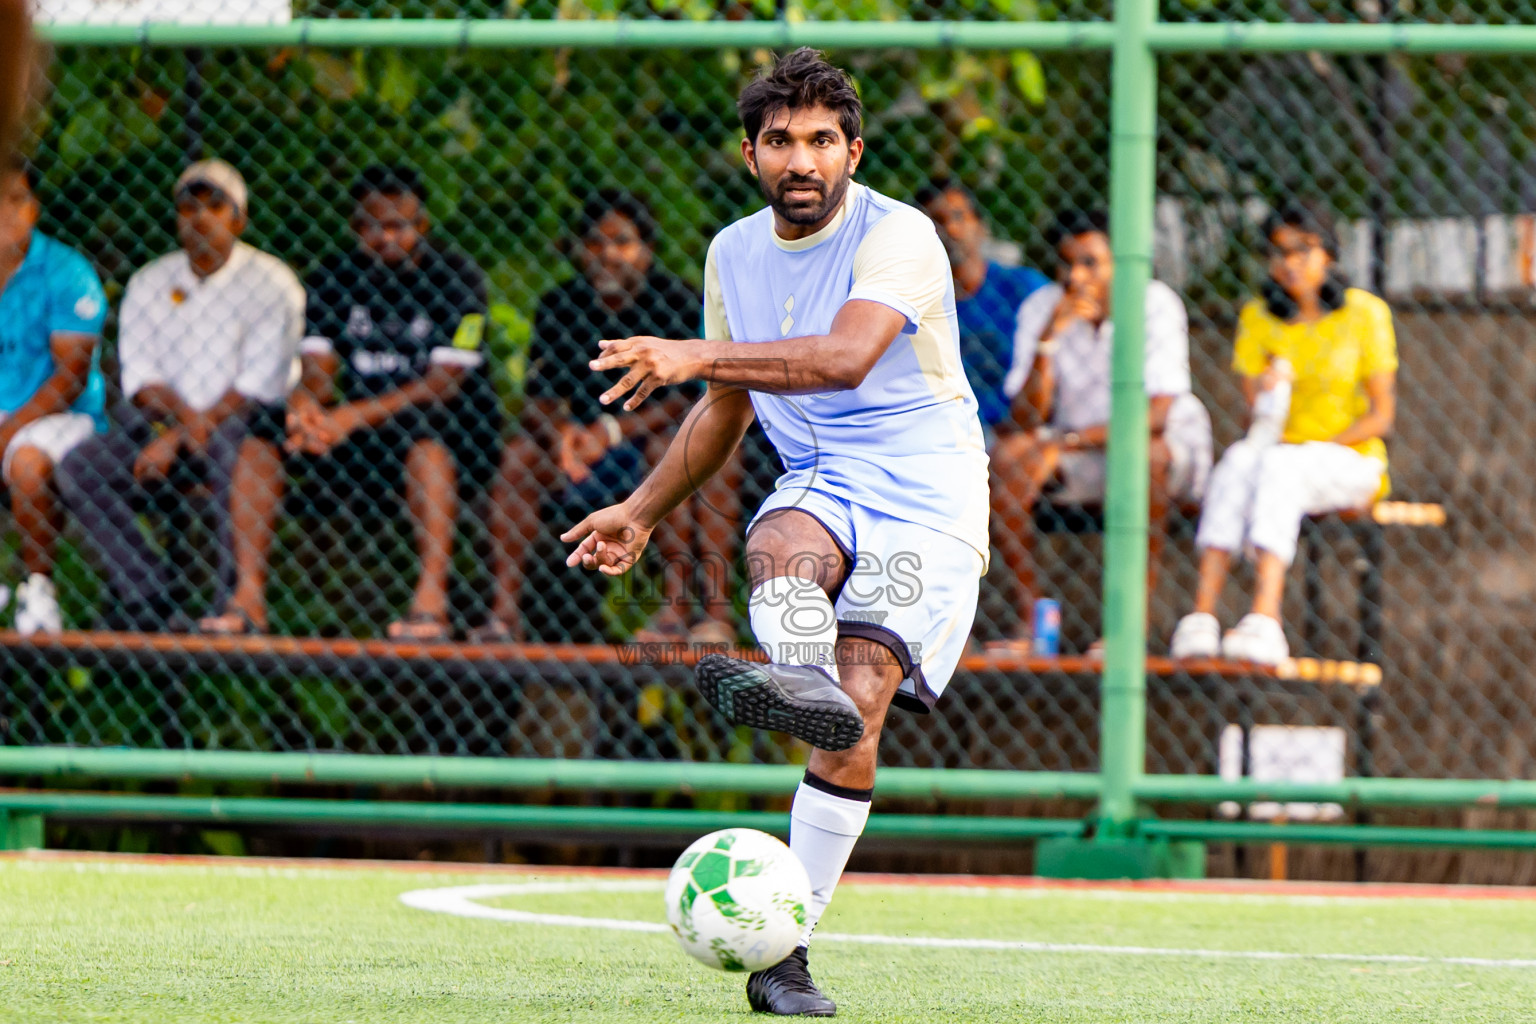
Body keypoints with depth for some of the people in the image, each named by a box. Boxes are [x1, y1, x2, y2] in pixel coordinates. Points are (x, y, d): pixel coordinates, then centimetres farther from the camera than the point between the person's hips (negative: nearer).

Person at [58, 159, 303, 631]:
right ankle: (150, 600, -22)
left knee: (232, 447, -40)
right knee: (79, 465, -19)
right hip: (162, 419, 5)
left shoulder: (270, 282, -1)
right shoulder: (149, 283, 12)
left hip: (247, 422, -5)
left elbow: (258, 384, -10)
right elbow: (139, 378, 4)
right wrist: (182, 415, -19)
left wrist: (177, 440, -17)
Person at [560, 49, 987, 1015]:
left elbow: (847, 356, -30)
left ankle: (786, 946, -18)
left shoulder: (898, 236, -11)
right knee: (782, 541, -34)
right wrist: (644, 510, 27)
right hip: (820, 488, 5)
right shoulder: (735, 253, 11)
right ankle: (799, 679, -66)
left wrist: (695, 356, -38)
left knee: (858, 707, -20)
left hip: (926, 501, -4)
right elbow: (728, 409, 27)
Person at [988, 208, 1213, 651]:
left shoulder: (1155, 303, -14)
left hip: (1167, 442, -3)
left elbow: (1157, 414, -22)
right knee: (1008, 455, -24)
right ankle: (1026, 619, -20)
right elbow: (1027, 418, -12)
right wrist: (1048, 338, -25)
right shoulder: (1041, 309, -5)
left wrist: (1071, 439, -27)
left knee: (1143, 456, -37)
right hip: (1071, 453, 3)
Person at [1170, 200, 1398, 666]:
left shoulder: (1364, 313, -1)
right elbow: (1256, 416, 4)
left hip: (1352, 460, -3)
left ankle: (1264, 621, -53)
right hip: (1284, 456, 3)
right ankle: (1202, 615, -45)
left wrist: (1312, 448, -16)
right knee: (1239, 457, -32)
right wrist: (1265, 397, -20)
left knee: (1280, 463, -36)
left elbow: (1381, 415, -4)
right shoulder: (1258, 317, 8)